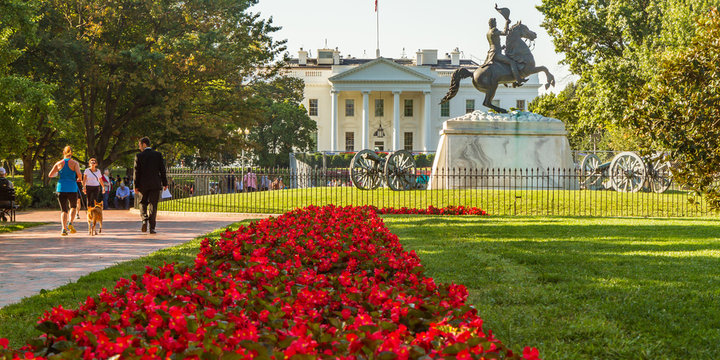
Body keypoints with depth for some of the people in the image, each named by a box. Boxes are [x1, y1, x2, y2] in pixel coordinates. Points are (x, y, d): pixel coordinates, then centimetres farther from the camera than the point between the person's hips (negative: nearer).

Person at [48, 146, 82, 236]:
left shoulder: (59, 163, 5)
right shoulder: (74, 163, -2)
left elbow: (50, 175, 6)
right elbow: (79, 174, -14)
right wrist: (78, 179, 8)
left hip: (61, 188, 1)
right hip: (72, 188, -1)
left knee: (63, 209, 5)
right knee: (73, 207, 20)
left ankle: (64, 228, -12)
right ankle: (70, 223, -3)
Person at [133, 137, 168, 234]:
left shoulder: (139, 156, -5)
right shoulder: (158, 155, 0)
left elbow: (136, 172, -5)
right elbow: (162, 170, 2)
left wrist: (136, 186, -1)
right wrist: (164, 183, 9)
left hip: (143, 185, -1)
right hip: (155, 185, 1)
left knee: (143, 203, 17)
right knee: (153, 205, 4)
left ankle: (145, 220, -7)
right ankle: (152, 227, 0)